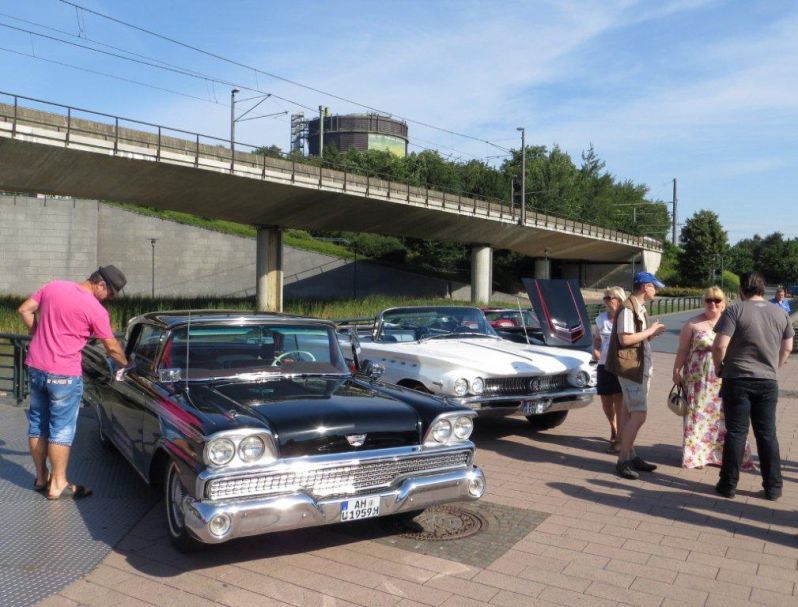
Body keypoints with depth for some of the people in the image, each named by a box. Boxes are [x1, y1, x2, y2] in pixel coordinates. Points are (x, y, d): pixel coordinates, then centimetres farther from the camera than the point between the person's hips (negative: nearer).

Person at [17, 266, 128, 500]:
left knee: (37, 424, 15)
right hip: (64, 375, -7)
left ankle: (41, 477, 27)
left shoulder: (53, 286, 4)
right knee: (62, 429, 2)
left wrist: (39, 334, 17)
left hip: (35, 367, 7)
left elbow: (24, 310, 9)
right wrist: (128, 365, 9)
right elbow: (112, 347, -5)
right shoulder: (96, 310, -13)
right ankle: (58, 484, 9)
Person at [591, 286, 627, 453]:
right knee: (606, 402, 13)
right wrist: (595, 350, 2)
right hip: (604, 365, 6)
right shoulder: (601, 318, 9)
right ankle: (614, 430, 38)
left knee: (619, 403, -8)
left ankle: (619, 440, -3)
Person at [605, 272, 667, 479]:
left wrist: (651, 334, 5)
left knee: (633, 415, 14)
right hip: (630, 368, -10)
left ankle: (631, 456, 22)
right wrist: (650, 331, -14)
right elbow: (624, 339, -24)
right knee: (638, 416, -11)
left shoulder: (639, 308, 15)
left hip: (641, 367, 10)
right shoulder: (627, 309, -16)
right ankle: (623, 461, -5)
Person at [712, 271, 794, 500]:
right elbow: (787, 347, 13)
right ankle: (773, 487, 18)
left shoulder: (735, 310, -10)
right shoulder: (780, 313, 5)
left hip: (737, 380, -3)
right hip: (768, 382, 4)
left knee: (736, 433, 4)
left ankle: (728, 485, 11)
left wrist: (719, 367, -1)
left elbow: (720, 345, -18)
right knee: (767, 434, 12)